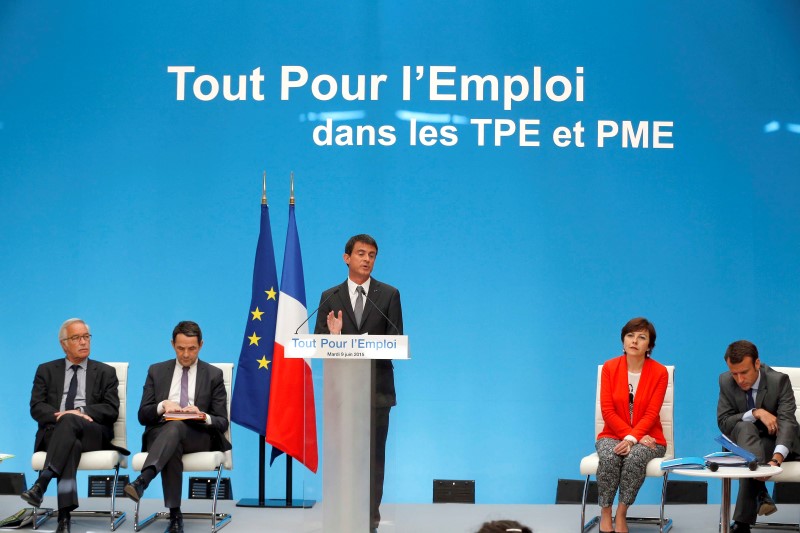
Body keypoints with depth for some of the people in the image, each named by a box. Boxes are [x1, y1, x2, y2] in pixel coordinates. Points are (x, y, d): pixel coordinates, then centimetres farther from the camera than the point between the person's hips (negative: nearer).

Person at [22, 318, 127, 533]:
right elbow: (36, 407, 7)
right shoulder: (46, 371, 20)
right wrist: (59, 416, -15)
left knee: (70, 421, -37)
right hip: (54, 431, 0)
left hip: (93, 434, 0)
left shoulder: (105, 372, 18)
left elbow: (111, 410, 4)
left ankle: (41, 484, -50)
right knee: (71, 444, -38)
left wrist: (81, 412, -14)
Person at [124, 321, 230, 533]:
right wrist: (162, 406, -13)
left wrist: (202, 416, -18)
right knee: (173, 447, -38)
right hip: (160, 434, 1)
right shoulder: (156, 371, 15)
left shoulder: (213, 375, 10)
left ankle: (142, 480, -57)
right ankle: (175, 515, -39)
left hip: (198, 436, -1)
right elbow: (143, 416, 9)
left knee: (176, 426, -38)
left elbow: (222, 422, 5)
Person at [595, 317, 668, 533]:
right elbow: (608, 411, -6)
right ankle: (605, 514, -22)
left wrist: (631, 439, -25)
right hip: (613, 435, 1)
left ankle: (621, 515, -23)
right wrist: (632, 436, -16)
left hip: (645, 438, -1)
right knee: (609, 456, -33)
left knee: (635, 456, -35)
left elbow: (651, 414, -10)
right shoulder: (609, 367, -1)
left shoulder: (660, 372, -4)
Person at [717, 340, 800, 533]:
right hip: (742, 440, 2)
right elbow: (723, 422, -11)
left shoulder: (779, 380, -19)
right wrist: (756, 413, -29)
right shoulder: (726, 381, -9)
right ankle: (761, 492, -50)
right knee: (745, 426, -35)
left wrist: (776, 459, -50)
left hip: (777, 442, -2)